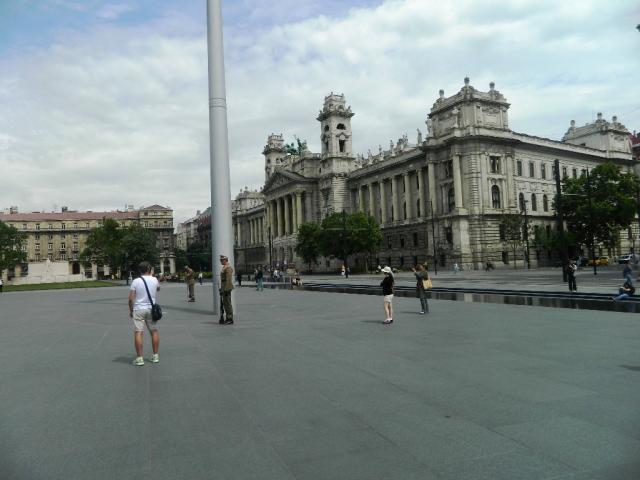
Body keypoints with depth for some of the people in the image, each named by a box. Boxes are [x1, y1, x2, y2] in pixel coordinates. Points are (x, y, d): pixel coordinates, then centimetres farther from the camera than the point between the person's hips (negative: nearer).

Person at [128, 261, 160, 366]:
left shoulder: (136, 281, -7)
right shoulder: (154, 280, 0)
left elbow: (131, 298, -8)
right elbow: (158, 288, 23)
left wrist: (130, 310, 5)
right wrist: (152, 275, 28)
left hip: (138, 309, -2)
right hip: (151, 309, 3)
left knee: (138, 333, -1)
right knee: (154, 332, 12)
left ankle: (139, 358, -2)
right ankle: (155, 356, 18)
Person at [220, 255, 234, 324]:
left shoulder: (228, 268, -14)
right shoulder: (224, 267, 18)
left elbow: (228, 279, -20)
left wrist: (226, 289, -23)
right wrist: (221, 288, 21)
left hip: (227, 288, -10)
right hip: (224, 287, 10)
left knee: (228, 303, -7)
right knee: (225, 303, 12)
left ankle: (230, 320, -3)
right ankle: (228, 319, 18)